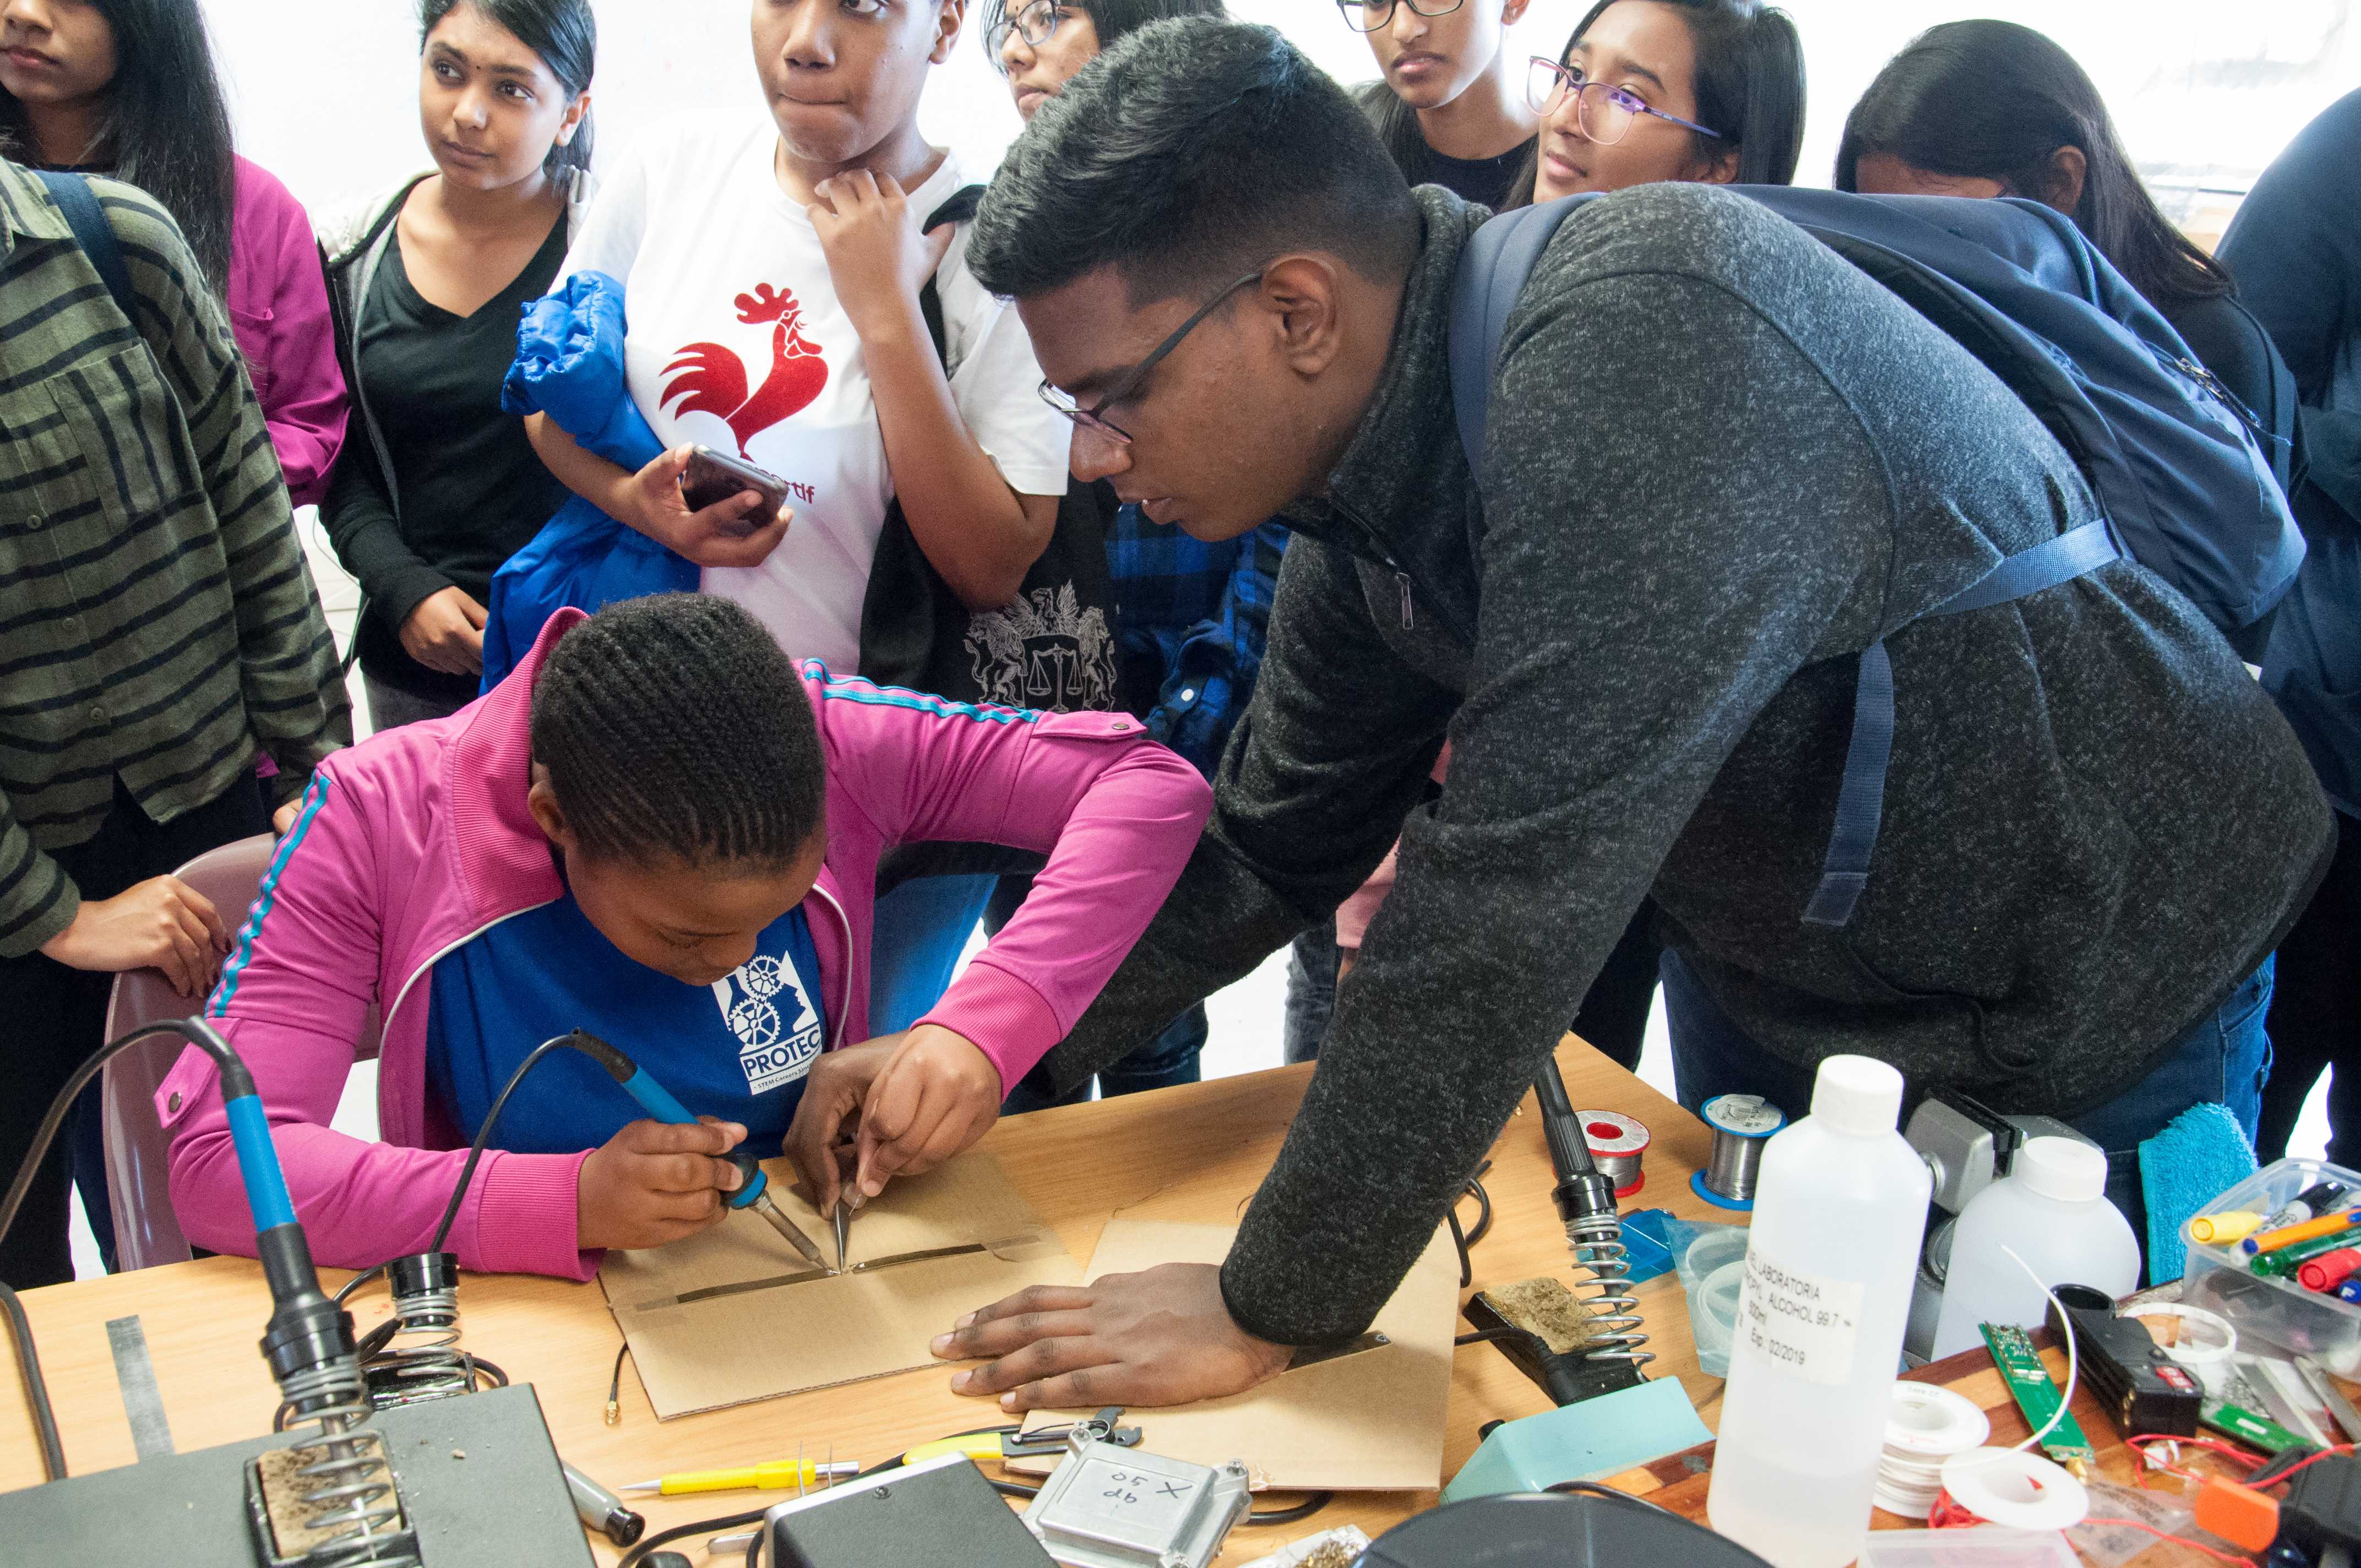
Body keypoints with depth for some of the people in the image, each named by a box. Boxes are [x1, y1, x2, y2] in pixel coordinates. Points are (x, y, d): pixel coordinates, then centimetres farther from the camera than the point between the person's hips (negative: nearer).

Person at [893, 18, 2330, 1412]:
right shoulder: (1376, 473, -8)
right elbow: (1268, 843, 2)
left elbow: (1513, 905, -38)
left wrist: (1271, 1312, -30)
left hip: (2090, 979, -7)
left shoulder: (1654, 350, -36)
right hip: (1791, 979, 7)